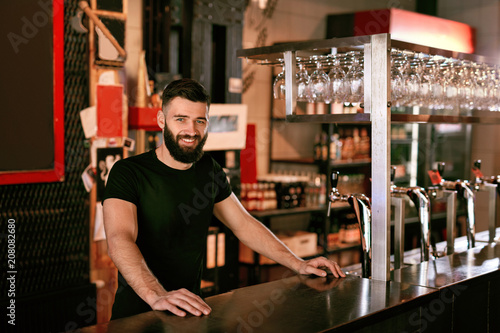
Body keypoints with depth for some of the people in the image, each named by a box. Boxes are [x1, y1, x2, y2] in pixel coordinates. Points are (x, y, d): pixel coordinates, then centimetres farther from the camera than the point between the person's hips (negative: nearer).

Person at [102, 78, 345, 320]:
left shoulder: (209, 170, 8)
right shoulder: (127, 172, -12)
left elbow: (244, 225, 15)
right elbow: (119, 240, -26)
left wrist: (298, 264, 6)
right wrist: (157, 296, -42)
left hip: (191, 308, 5)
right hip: (136, 311, -5)